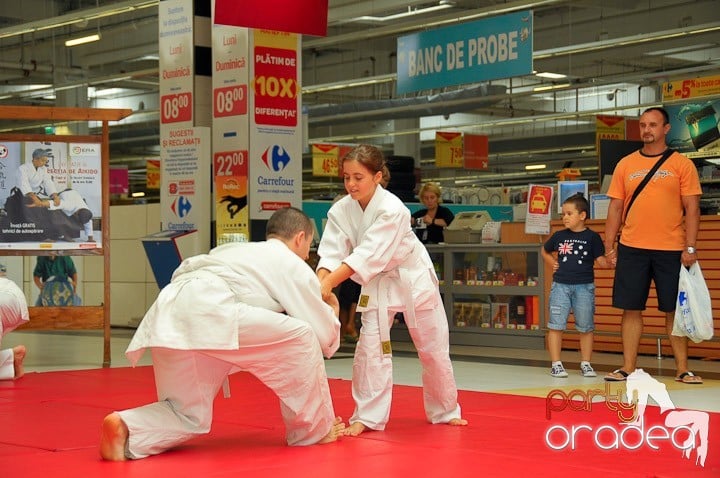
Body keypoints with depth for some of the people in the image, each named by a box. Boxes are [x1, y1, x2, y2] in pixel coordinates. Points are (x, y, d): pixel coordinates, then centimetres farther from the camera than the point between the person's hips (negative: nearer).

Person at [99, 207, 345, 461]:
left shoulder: (237, 251, 39)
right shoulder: (294, 266, 18)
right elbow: (324, 335, 21)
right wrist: (331, 313, 44)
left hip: (165, 316, 7)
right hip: (207, 312, -7)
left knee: (189, 417, 15)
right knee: (300, 338, 6)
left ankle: (125, 429, -10)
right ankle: (314, 429, 15)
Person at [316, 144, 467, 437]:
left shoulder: (392, 210, -30)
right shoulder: (341, 210, -14)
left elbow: (367, 255, -36)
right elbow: (331, 253, -19)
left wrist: (329, 284, -42)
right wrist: (320, 282, -39)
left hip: (413, 279, -3)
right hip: (378, 284, 3)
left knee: (433, 349, 8)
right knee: (370, 346, -9)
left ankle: (445, 410, 26)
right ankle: (367, 416, -2)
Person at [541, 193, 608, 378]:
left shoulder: (592, 237, 0)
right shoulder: (559, 236, 8)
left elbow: (601, 260, -4)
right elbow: (544, 251, 25)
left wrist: (610, 262, -24)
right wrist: (553, 263, 9)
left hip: (584, 286, -2)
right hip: (560, 285, 2)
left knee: (586, 327, 7)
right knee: (556, 326, -3)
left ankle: (585, 363, 17)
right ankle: (556, 364, 3)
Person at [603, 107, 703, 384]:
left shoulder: (681, 164, 2)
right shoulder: (626, 164, 9)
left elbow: (692, 209, -1)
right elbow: (615, 208, 10)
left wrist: (690, 247, -9)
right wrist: (610, 246, 3)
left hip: (671, 250, -2)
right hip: (631, 248, 2)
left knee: (675, 310, 2)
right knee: (631, 309, 2)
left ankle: (682, 370, 10)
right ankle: (628, 368, 9)